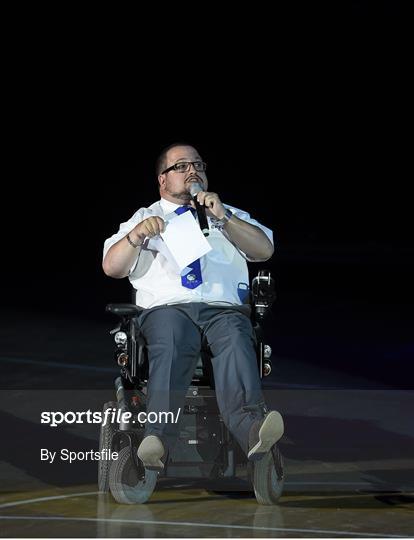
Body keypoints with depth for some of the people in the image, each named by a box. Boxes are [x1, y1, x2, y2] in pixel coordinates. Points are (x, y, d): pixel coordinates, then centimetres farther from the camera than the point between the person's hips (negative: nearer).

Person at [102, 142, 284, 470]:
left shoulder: (230, 216, 31)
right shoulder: (144, 218, 28)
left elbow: (265, 249, 14)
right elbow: (112, 267, 15)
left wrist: (222, 218, 1)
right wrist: (137, 235, -5)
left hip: (224, 308, 1)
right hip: (167, 307, -1)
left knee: (235, 340, -35)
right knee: (170, 344, -37)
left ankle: (250, 428, -57)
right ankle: (159, 436, -54)